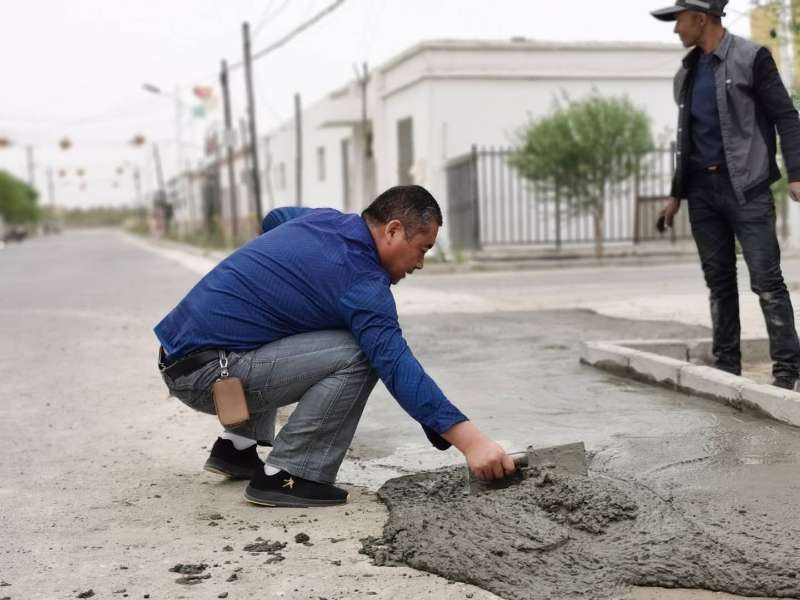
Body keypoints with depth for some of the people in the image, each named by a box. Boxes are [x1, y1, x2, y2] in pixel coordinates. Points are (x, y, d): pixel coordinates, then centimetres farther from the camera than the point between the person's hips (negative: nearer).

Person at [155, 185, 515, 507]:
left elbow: (275, 218, 34)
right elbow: (398, 367, -25)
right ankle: (286, 477, -10)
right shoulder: (361, 281, -16)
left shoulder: (325, 219, 11)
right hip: (205, 374, -10)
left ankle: (237, 447, 24)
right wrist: (469, 440, -28)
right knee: (357, 356, -17)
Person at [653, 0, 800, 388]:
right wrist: (676, 193, 18)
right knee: (719, 281, 8)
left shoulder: (751, 58, -4)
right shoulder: (687, 72, 15)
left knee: (766, 279, -8)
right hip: (702, 189, 6)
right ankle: (726, 365, 13)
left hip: (746, 186, -6)